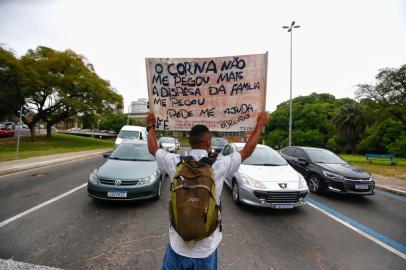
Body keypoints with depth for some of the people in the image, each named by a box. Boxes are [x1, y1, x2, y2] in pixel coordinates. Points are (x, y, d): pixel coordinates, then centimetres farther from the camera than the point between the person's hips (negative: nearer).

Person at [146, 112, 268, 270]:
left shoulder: (176, 163, -15)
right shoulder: (219, 165, -18)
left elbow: (153, 148, 4)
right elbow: (247, 151, -3)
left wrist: (151, 125, 19)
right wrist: (260, 125, 9)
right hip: (206, 247, 0)